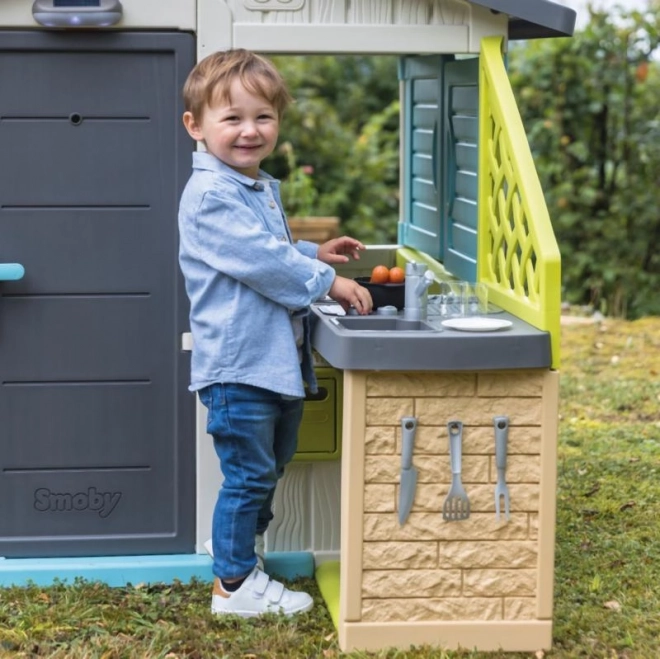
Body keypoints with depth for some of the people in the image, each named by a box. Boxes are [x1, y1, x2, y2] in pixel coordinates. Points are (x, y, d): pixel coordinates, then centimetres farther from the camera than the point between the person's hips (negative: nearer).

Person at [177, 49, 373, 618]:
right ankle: (235, 585, 10)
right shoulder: (211, 195, -17)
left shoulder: (263, 188, 15)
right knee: (248, 476, -2)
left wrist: (314, 253, 18)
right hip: (238, 363, -10)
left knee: (270, 469, 20)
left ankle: (241, 548, 34)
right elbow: (258, 260, -23)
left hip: (278, 358, 10)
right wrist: (325, 281, -17)